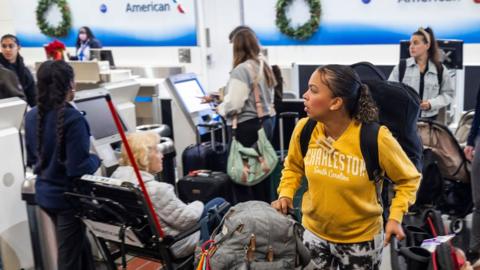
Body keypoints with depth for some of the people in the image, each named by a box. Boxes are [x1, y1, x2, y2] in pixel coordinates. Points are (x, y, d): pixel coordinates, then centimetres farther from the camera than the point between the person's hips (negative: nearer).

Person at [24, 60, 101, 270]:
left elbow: (31, 160, 8)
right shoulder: (73, 119, -24)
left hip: (44, 194, 7)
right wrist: (97, 159, -5)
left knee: (79, 243, 26)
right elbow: (80, 168, -24)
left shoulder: (31, 116, -2)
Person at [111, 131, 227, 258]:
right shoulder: (155, 189, -35)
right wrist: (198, 205, -5)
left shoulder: (117, 176, -8)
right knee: (219, 203, 6)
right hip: (175, 245, -9)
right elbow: (186, 220, -23)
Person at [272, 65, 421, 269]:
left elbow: (408, 179, -7)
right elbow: (293, 167, 8)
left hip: (361, 239, -2)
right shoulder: (304, 129, -13)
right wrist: (285, 194, -8)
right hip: (315, 234, 3)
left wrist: (395, 217, -16)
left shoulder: (375, 138, -24)